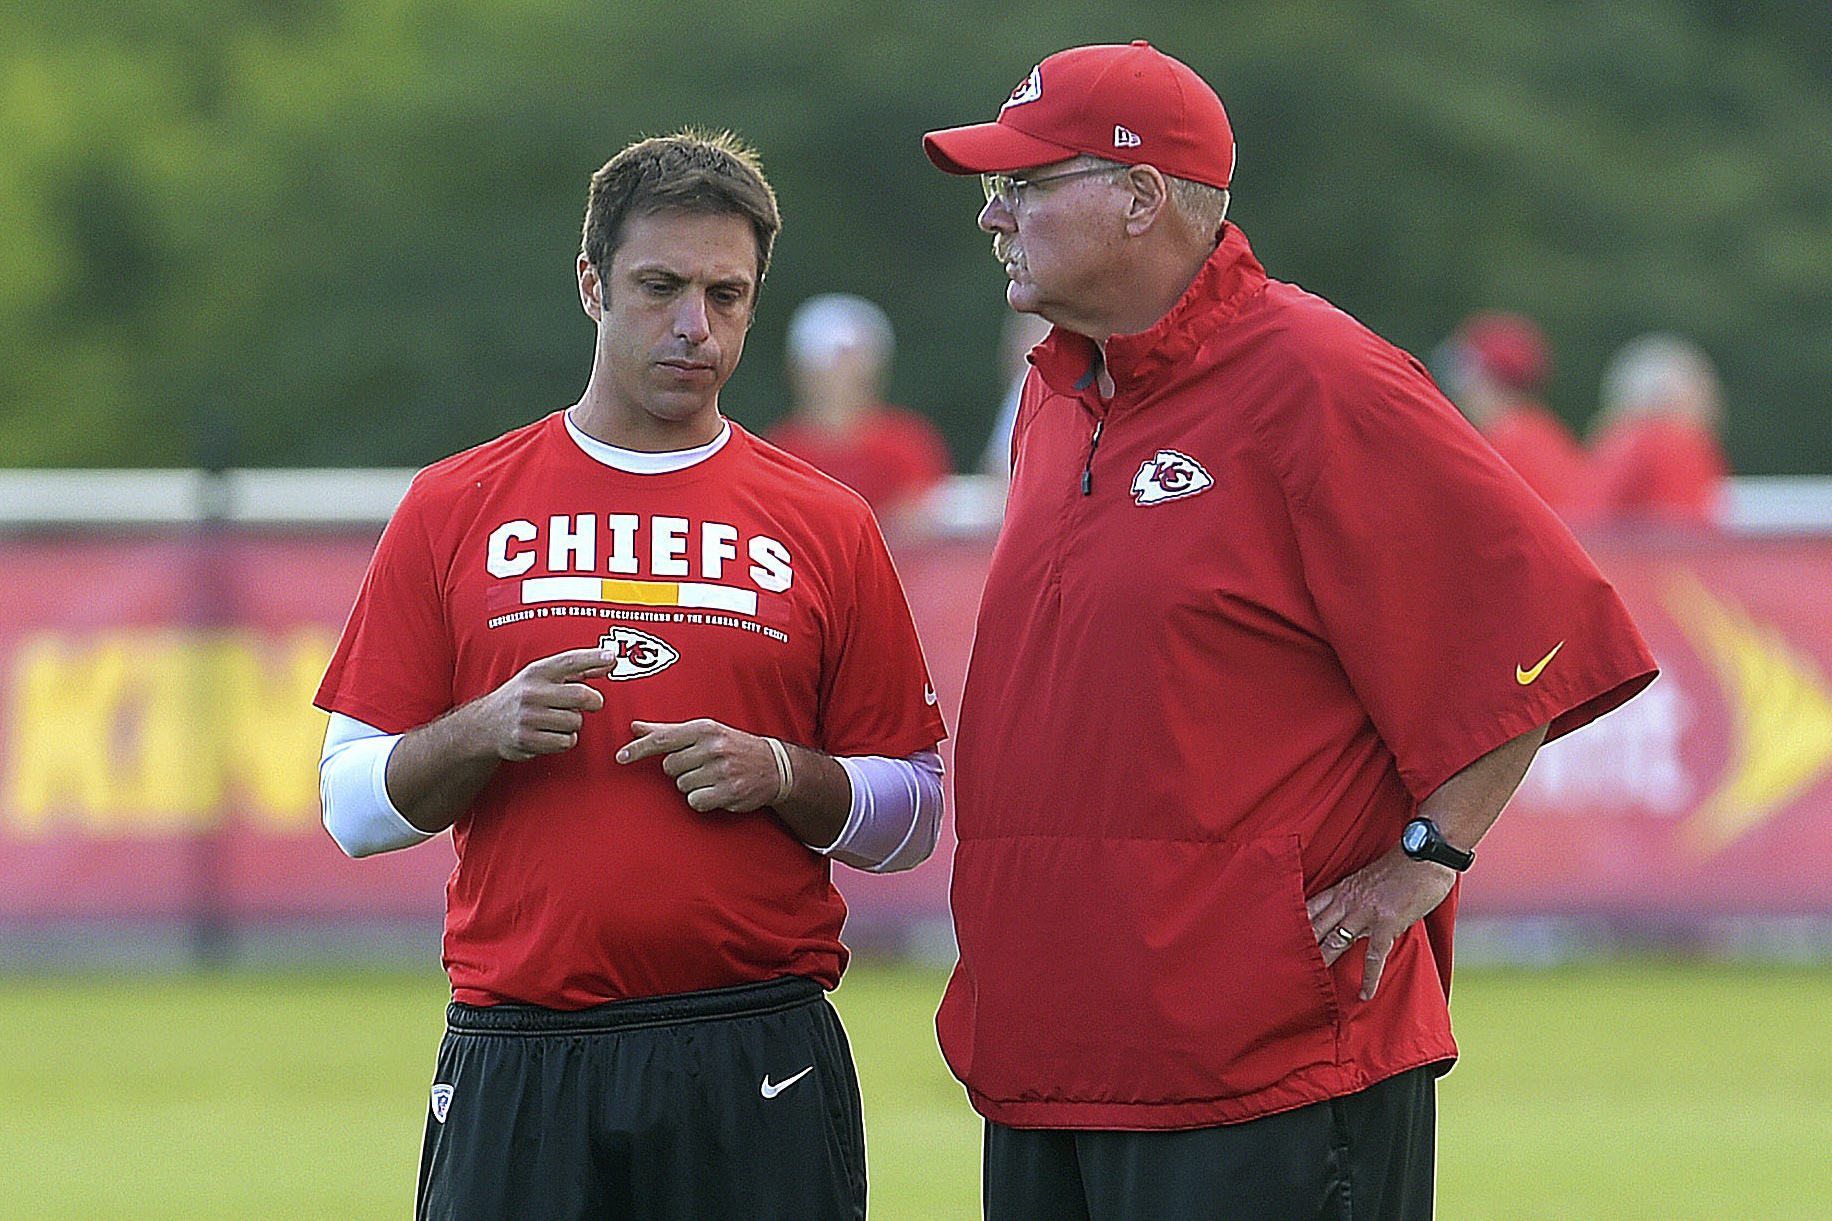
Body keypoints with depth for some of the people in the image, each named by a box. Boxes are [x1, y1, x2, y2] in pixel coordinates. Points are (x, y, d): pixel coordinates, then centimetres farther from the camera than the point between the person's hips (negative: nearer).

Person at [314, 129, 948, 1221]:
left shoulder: (828, 527, 8)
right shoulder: (455, 510, 8)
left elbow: (912, 816, 10)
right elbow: (356, 805, 7)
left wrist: (780, 774, -9)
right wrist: (485, 733, -12)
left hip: (755, 1073, 0)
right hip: (514, 1074, 0)